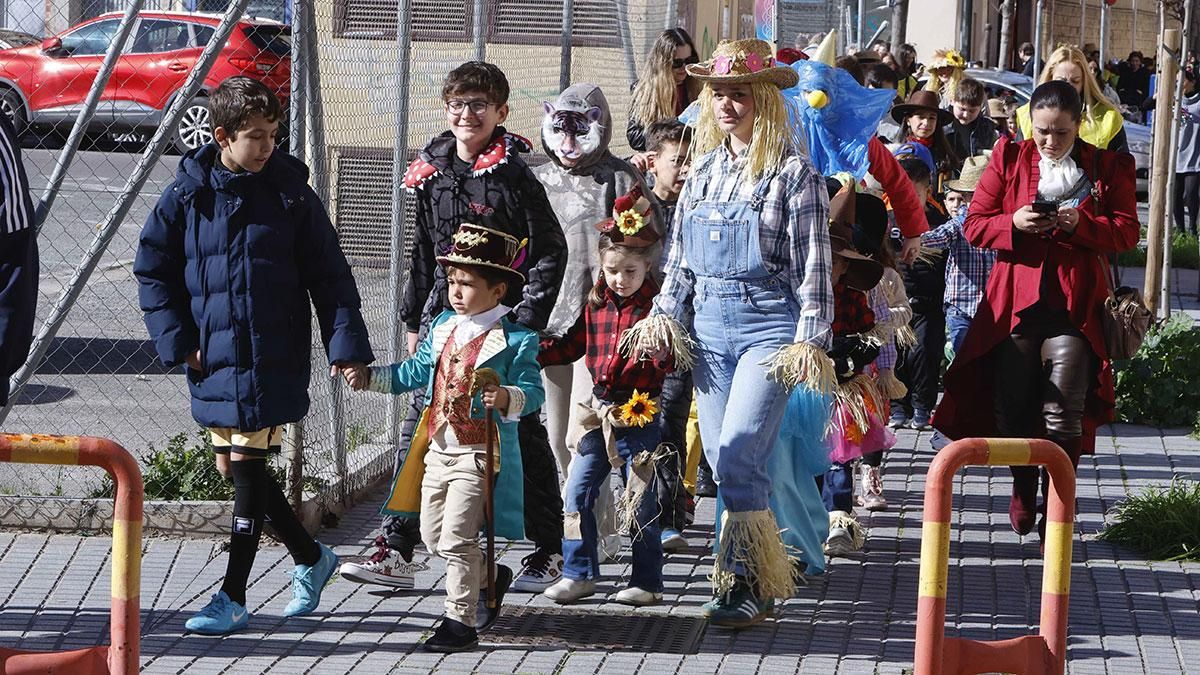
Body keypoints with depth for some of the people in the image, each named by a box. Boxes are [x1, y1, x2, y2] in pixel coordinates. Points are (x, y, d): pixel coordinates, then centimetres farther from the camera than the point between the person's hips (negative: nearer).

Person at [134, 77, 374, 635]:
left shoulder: (291, 195, -3)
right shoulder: (187, 196, 0)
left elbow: (329, 276, -2)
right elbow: (152, 271, 7)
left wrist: (346, 345, -10)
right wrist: (178, 340, -2)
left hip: (270, 361, -4)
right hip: (211, 360, 4)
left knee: (247, 467, -5)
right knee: (234, 469, 11)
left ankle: (233, 598, 4)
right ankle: (310, 557, 32)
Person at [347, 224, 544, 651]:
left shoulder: (515, 340, -12)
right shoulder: (443, 328, 10)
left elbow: (532, 390, -17)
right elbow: (415, 373, 19)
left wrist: (506, 398, -37)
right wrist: (369, 377, 12)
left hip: (479, 453, -8)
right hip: (438, 448, 8)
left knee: (456, 539, -9)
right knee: (432, 536, 14)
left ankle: (460, 621, 2)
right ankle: (490, 577, 36)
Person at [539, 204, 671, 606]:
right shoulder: (597, 304, 6)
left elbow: (666, 362, -15)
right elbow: (573, 344, 17)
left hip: (640, 416, -5)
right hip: (599, 412, 5)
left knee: (640, 499, 3)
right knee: (578, 490, 5)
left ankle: (647, 581, 14)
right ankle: (579, 574, 15)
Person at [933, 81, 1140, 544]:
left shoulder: (1108, 167, 6)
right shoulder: (1009, 159, 8)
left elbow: (1128, 231, 3)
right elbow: (974, 224, 7)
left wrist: (1082, 224, -15)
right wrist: (1014, 223, -13)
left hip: (1074, 305, -1)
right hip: (1015, 300, 2)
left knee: (1064, 411, -9)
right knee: (1013, 406, 3)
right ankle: (1023, 494, 28)